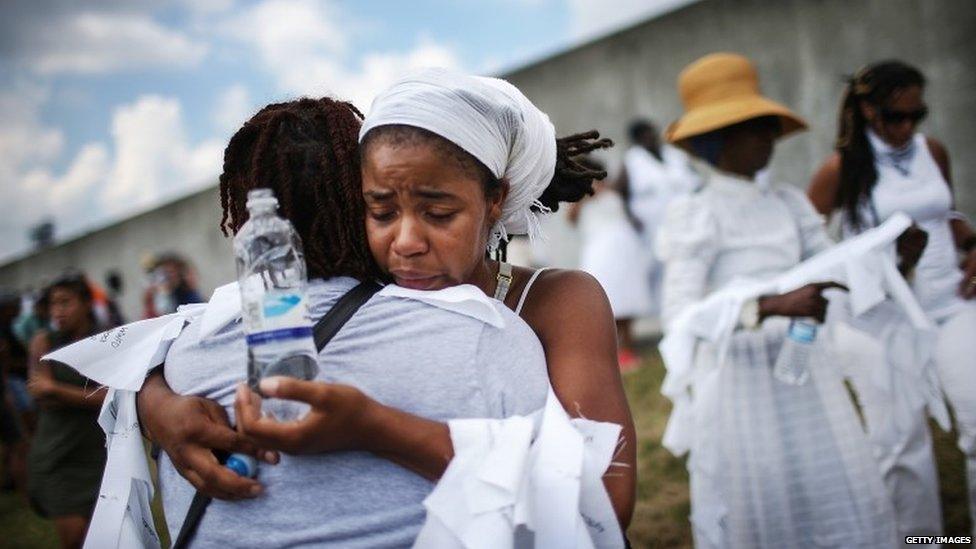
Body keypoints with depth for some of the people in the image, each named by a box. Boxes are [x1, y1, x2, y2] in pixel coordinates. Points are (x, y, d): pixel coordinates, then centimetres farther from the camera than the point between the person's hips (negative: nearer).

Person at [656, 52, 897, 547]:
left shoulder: (789, 204, 6)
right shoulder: (697, 216, -11)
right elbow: (679, 316, -22)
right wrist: (772, 306, -32)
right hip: (740, 378, -5)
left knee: (842, 500, 10)